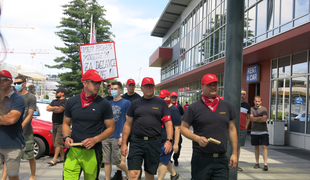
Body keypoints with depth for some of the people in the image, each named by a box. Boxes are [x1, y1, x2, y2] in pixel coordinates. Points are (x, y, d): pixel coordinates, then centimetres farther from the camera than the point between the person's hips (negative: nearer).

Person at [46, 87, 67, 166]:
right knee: (55, 142, 11)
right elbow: (47, 108, 6)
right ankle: (62, 157, 20)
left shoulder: (65, 101, -10)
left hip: (61, 124, -9)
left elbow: (60, 110, -21)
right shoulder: (54, 101, 17)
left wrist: (52, 109, -4)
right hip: (54, 124, 9)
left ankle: (54, 159, -12)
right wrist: (55, 108, -11)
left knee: (58, 142, -10)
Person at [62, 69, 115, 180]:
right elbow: (66, 124, 17)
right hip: (73, 151, 2)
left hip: (92, 152, -2)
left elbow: (111, 128, 1)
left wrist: (95, 139, -13)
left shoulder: (104, 104, -1)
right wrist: (66, 137, -3)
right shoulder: (71, 102, 7)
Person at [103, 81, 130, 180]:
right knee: (106, 161, 6)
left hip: (117, 137, -5)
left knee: (117, 161, 0)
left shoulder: (126, 103, -2)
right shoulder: (109, 103, 13)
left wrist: (122, 136, -13)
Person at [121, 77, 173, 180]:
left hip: (154, 142, 0)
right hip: (136, 142, 0)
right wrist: (124, 143, 5)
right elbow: (128, 124, 10)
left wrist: (169, 140, -13)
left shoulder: (161, 103, 5)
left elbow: (168, 123, 1)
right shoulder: (135, 103, 8)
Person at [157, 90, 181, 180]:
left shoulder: (174, 110, -12)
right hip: (160, 140, 8)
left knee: (163, 161, -6)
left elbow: (177, 128, -15)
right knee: (165, 160, 18)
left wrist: (176, 144, -19)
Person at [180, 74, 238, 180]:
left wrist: (234, 153, 7)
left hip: (222, 159, 3)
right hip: (201, 159, -3)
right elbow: (183, 128, 0)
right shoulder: (194, 107, -2)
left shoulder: (226, 106, 9)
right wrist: (197, 138, -17)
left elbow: (232, 129, 11)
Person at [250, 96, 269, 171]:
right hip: (254, 131, 2)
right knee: (256, 147, 11)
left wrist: (255, 119, -5)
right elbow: (251, 118, -8)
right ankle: (257, 163, 21)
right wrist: (260, 117, -9)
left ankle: (265, 164, -8)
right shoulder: (252, 109, 6)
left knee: (264, 147, -8)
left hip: (263, 131, -2)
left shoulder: (264, 109, 1)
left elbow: (264, 119, -12)